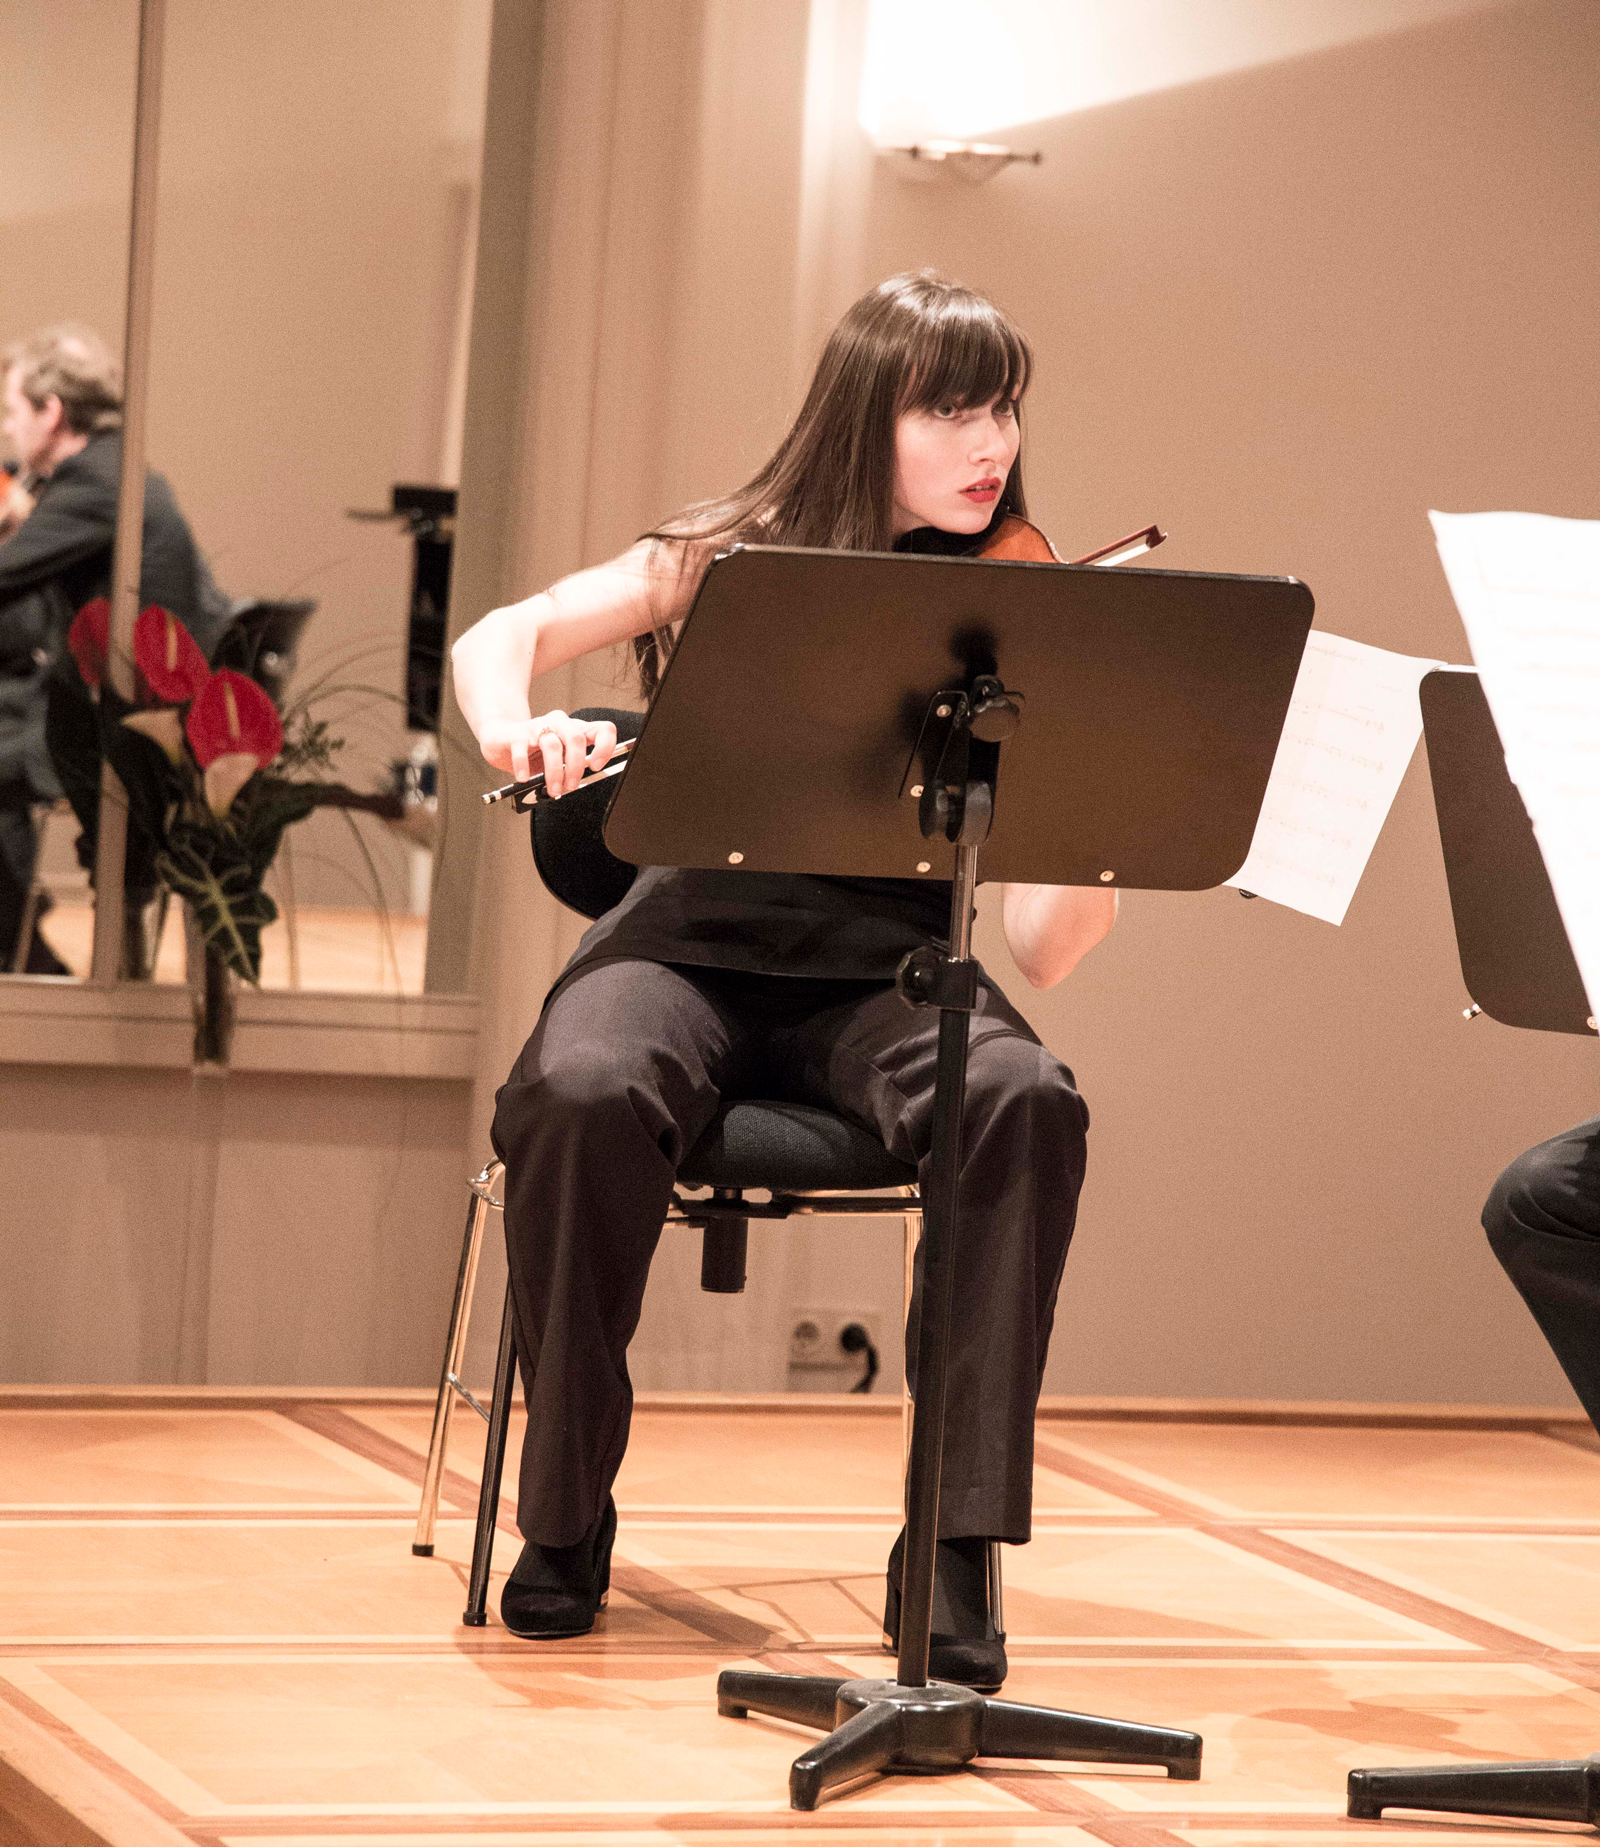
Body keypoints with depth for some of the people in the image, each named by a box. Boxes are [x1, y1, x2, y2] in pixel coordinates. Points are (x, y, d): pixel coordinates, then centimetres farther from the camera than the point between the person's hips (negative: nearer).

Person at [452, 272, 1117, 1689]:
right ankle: (565, 1514, -12)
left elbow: (1038, 947, -6)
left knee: (1029, 1100, -33)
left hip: (881, 975, 0)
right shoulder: (734, 561, 4)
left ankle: (957, 1549, -24)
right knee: (587, 1091, -35)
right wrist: (515, 726, -18)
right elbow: (501, 637, 6)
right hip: (697, 944, 0)